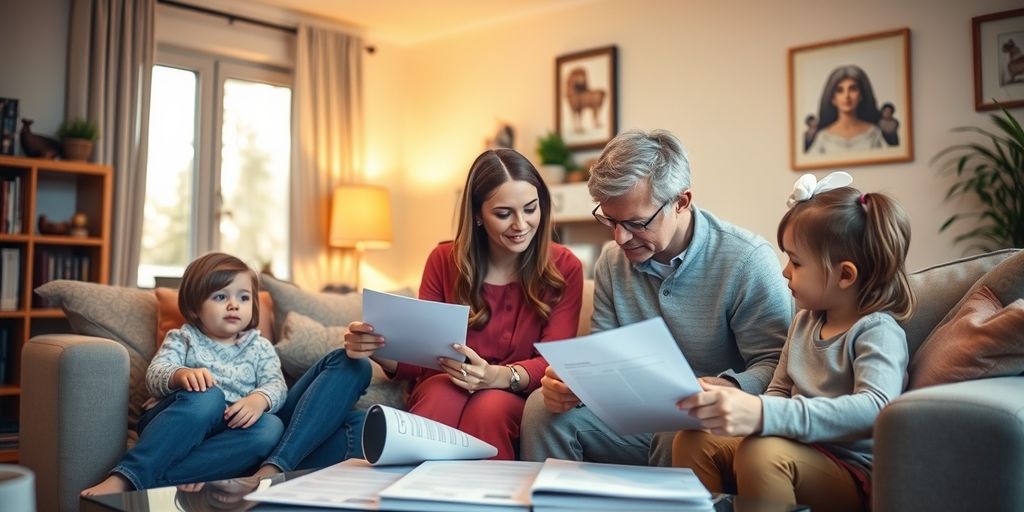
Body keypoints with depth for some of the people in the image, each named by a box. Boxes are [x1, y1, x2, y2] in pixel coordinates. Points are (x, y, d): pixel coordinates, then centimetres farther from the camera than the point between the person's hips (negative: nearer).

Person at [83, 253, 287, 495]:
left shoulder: (260, 348, 20)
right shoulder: (182, 339, 14)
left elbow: (276, 384, 3)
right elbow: (155, 375, -4)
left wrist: (259, 399, -22)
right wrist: (180, 374, -29)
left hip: (225, 432, 2)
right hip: (169, 426, -2)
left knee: (271, 427, -32)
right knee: (207, 396, -35)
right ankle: (126, 478, -39)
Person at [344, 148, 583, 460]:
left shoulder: (564, 268, -3)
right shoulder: (445, 261, 1)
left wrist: (499, 376, -32)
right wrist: (379, 351, -23)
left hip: (516, 398, -1)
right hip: (443, 389, 1)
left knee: (490, 406, -35)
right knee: (444, 393, -34)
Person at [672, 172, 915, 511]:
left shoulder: (877, 331, -13)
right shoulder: (805, 321, 11)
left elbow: (874, 408, -31)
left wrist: (763, 415, -44)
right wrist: (748, 410, -6)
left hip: (850, 472, -7)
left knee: (761, 452, -34)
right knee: (694, 439, -10)